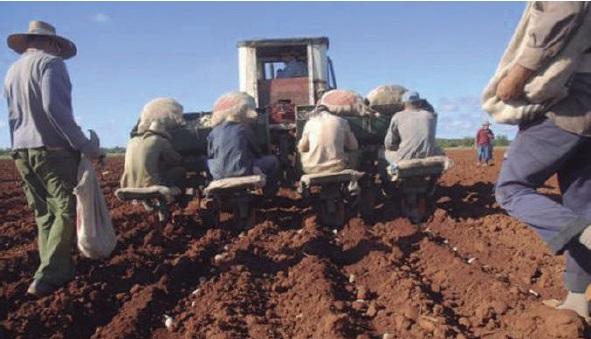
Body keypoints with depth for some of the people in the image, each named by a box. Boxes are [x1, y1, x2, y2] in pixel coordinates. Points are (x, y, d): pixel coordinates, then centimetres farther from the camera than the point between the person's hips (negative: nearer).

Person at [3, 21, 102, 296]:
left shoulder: (11, 72, 19)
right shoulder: (50, 63, -5)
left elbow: (13, 116, 21)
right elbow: (54, 107, -19)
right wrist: (84, 145, -18)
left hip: (21, 152, 8)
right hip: (52, 150, -8)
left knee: (44, 214, 10)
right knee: (66, 211, -4)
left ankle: (57, 271, 12)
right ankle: (47, 276, -10)